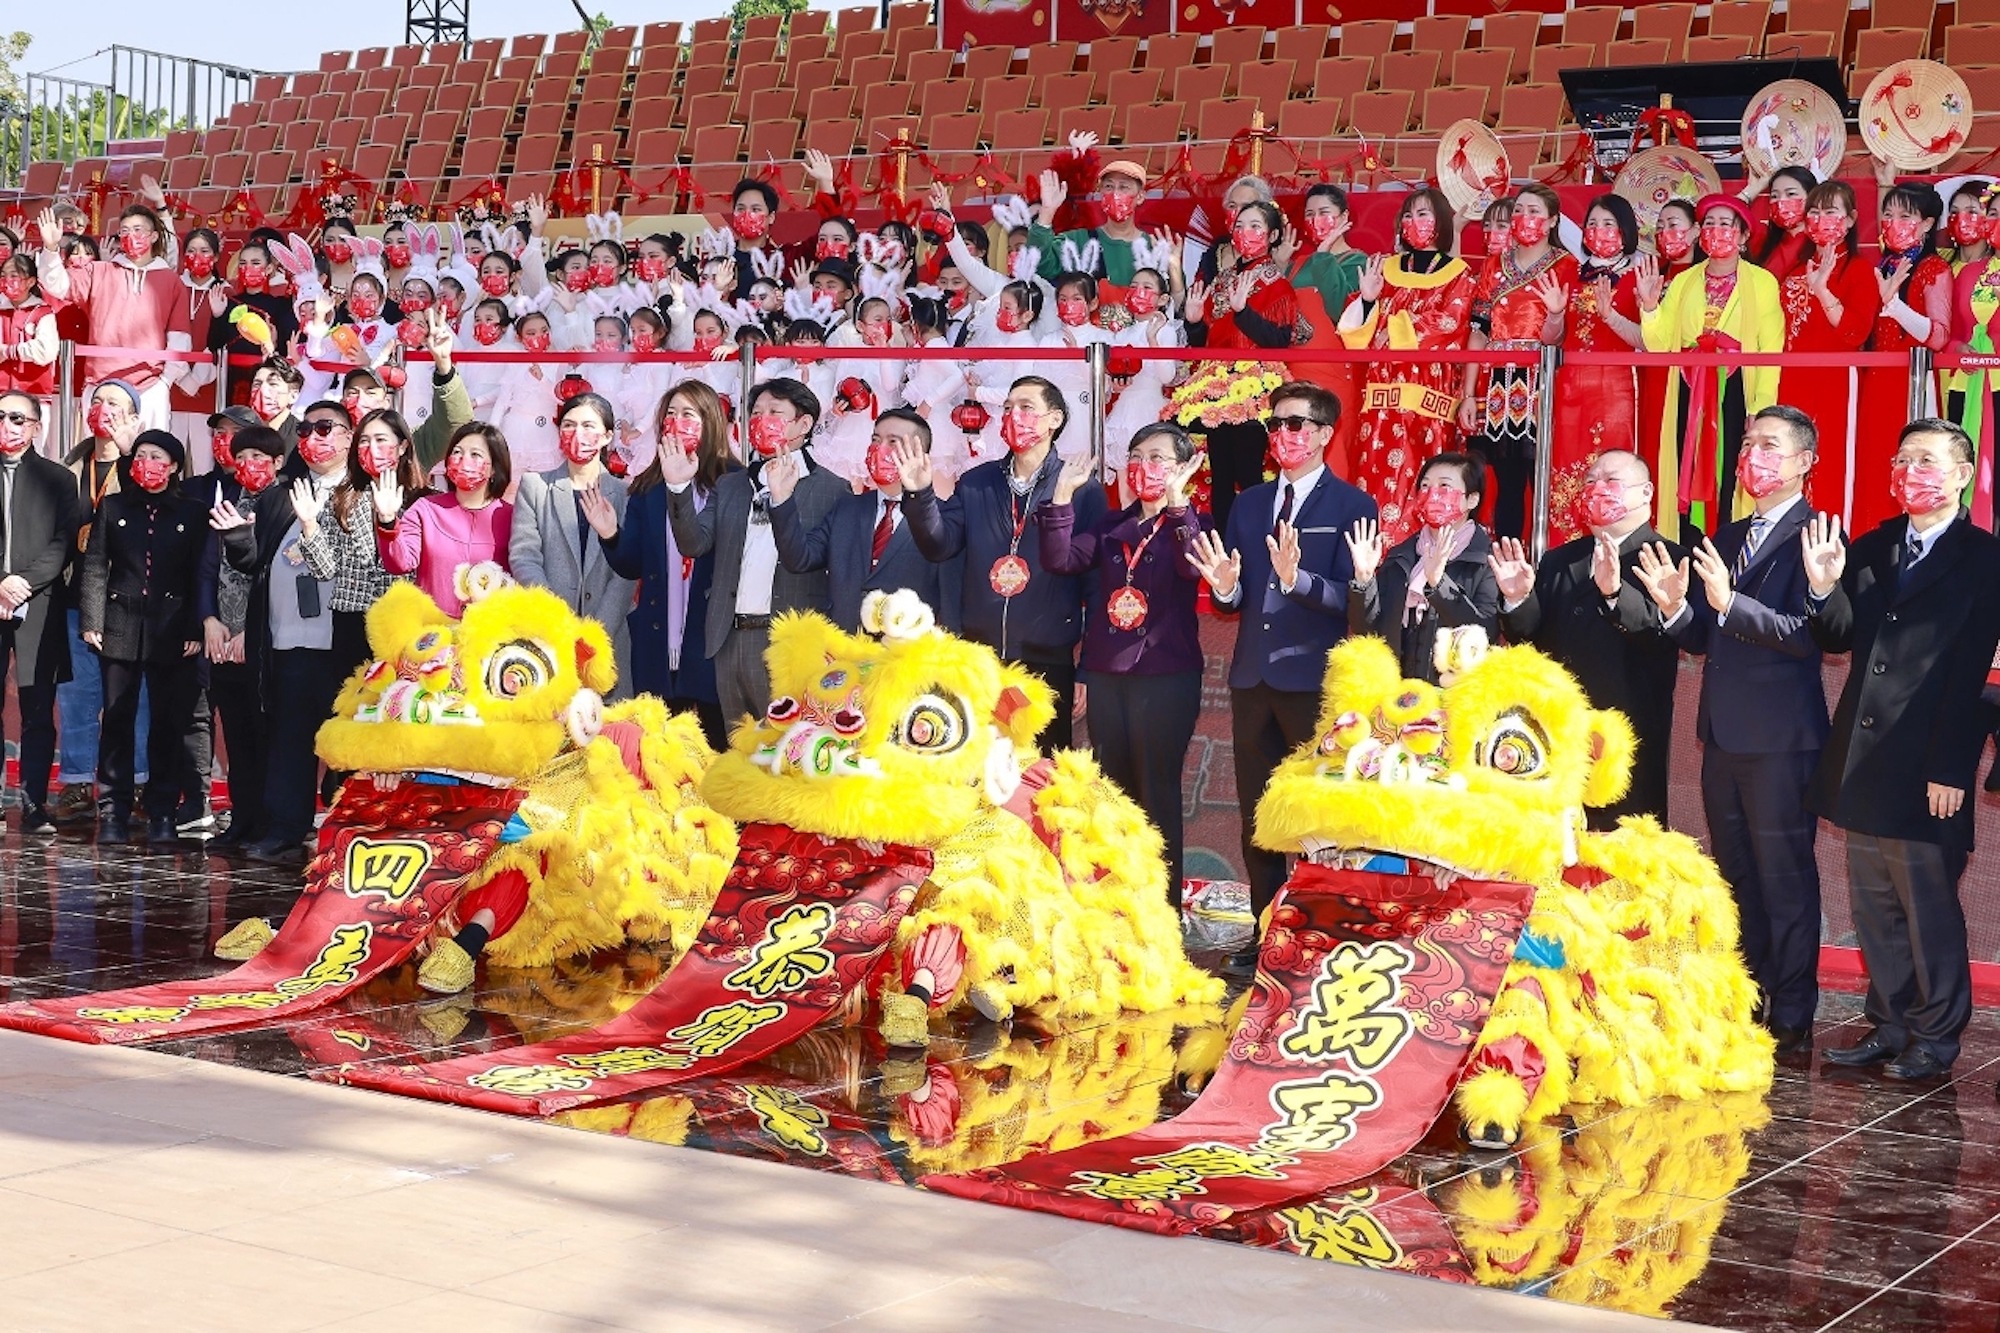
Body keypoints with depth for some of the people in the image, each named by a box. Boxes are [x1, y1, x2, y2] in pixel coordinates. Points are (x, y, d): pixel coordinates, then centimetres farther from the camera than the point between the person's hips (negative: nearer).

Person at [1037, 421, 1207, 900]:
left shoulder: (1190, 526, -1)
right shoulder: (1112, 527, 13)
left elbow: (1191, 568, -23)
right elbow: (1060, 559, -1)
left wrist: (1175, 501, -35)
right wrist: (1063, 495, -10)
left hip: (1166, 677, -5)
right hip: (1106, 674, 5)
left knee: (1157, 794, -3)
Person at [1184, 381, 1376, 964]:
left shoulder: (1352, 505, -3)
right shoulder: (1249, 503, 14)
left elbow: (1351, 598, -12)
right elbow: (1235, 599, 13)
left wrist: (1297, 579, -28)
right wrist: (1225, 587, -10)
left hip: (1314, 680, -6)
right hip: (1253, 676, 6)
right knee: (1256, 810, 10)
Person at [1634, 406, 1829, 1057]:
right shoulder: (1728, 538, 15)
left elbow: (1809, 635, -21)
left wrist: (1730, 602, -30)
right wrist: (1675, 607, -5)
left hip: (1781, 736, -8)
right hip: (1724, 734, 8)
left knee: (1785, 879, -1)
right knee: (1735, 875, 16)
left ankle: (1791, 1019, 8)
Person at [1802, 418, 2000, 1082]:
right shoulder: (1871, 549, 11)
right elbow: (1842, 639, 8)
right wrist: (1823, 587, -11)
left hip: (1926, 770, -6)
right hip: (1863, 764, 6)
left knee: (1929, 908, 2)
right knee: (1873, 906, 13)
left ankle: (1936, 1039, 14)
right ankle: (1889, 1027, 24)